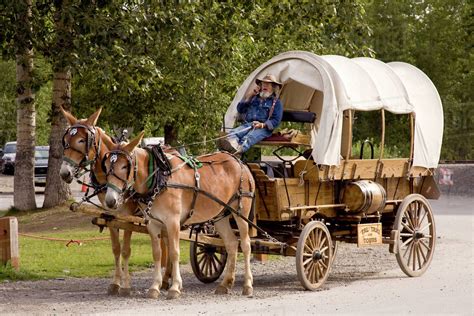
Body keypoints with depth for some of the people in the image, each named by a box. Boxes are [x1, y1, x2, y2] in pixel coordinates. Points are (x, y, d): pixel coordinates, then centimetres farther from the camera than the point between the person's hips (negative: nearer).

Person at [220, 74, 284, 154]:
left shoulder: (276, 102, 14)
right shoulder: (254, 98, 28)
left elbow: (276, 121, 4)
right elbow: (239, 109, 23)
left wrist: (262, 125, -15)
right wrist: (250, 95, 14)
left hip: (263, 128, -4)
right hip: (247, 125, 4)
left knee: (248, 138, -41)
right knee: (233, 133, -32)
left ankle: (239, 149, -72)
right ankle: (232, 144, -68)